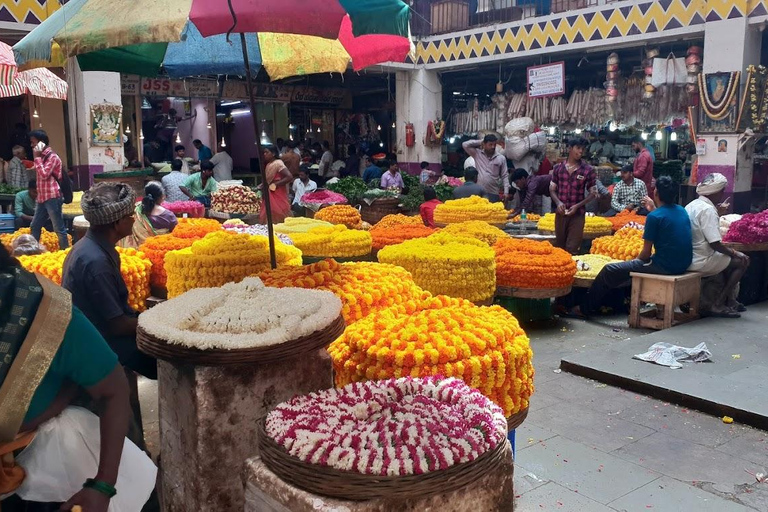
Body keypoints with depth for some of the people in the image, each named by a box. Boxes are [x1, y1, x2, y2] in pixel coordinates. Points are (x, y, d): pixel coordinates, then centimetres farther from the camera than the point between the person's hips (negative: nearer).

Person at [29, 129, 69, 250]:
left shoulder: (52, 157, -11)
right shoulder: (42, 156, 17)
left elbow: (44, 175, -19)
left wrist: (37, 157, -15)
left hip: (52, 198, -10)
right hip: (42, 197, 10)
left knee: (59, 228, -5)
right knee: (34, 226, 15)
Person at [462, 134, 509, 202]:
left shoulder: (501, 158, 4)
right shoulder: (477, 154, 4)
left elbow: (505, 176, 5)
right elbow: (465, 145, -2)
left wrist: (506, 192, -3)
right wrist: (480, 142, 1)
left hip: (493, 194, 0)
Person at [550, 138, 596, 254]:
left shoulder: (588, 170, -2)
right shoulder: (559, 168, 4)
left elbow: (592, 193, 3)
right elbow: (552, 189, 9)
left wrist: (578, 206, -11)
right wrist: (558, 202, -10)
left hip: (578, 214, -2)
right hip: (560, 213, 2)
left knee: (572, 249, -6)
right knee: (559, 246, 11)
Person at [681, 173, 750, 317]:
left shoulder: (692, 205, 11)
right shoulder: (708, 210, -18)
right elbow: (715, 244, -21)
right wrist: (734, 253, -8)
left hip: (686, 259, 10)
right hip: (701, 261, -10)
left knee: (730, 257, 26)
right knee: (742, 261, 4)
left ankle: (730, 300, 32)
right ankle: (718, 305, 4)